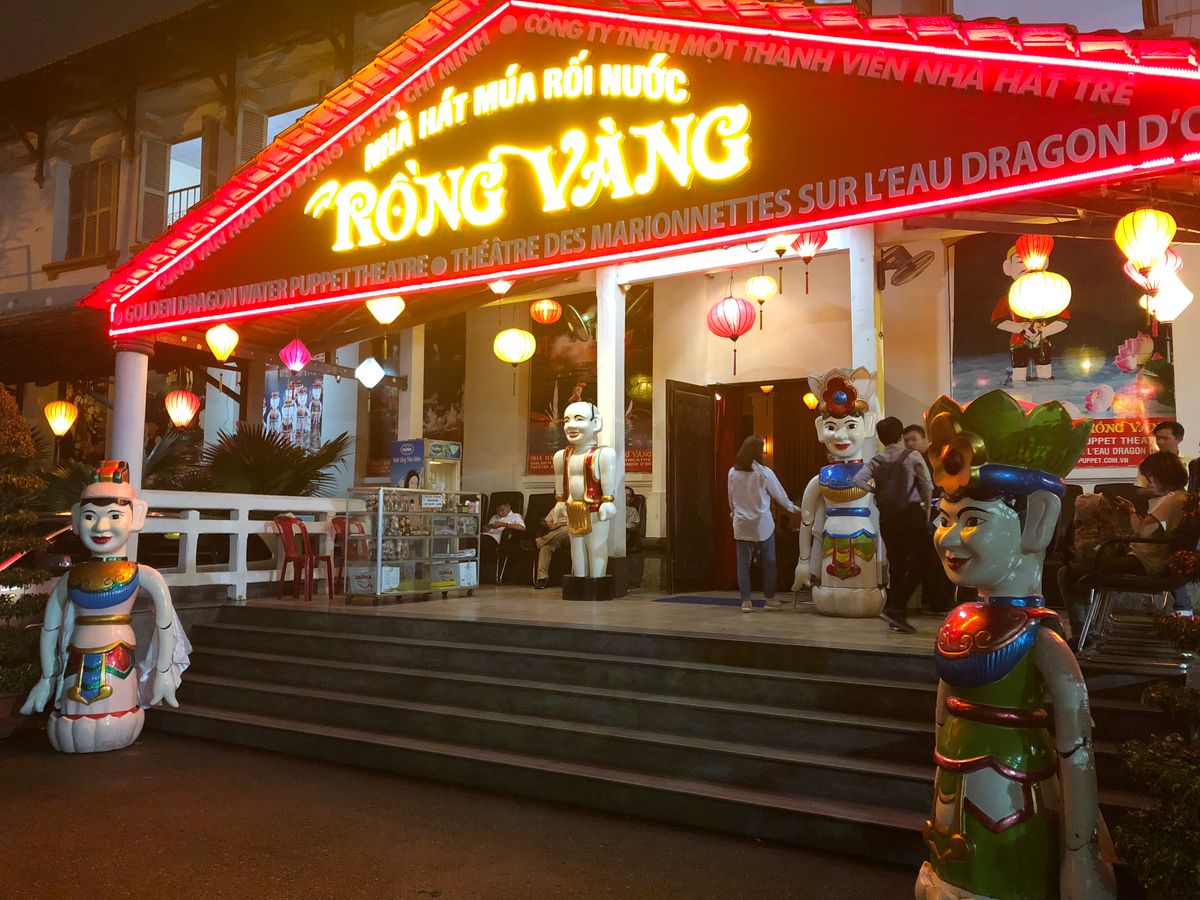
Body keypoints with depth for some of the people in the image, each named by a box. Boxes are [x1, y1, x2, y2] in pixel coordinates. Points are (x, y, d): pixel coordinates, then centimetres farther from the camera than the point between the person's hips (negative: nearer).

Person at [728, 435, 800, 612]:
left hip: (741, 524, 3)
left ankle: (746, 601, 5)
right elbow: (779, 493, 0)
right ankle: (770, 599, 15)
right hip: (762, 524, -3)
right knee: (768, 561, 10)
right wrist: (792, 507, 17)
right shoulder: (763, 472, -11)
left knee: (743, 562, 6)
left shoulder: (733, 473, -2)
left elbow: (731, 498, 7)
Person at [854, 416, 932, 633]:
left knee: (896, 565, 13)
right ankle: (895, 609, -14)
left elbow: (858, 480, -11)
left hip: (886, 516, 5)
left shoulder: (876, 460, 4)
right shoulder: (912, 457, -5)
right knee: (914, 564, -1)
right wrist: (927, 511, 7)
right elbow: (927, 486, -6)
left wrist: (877, 490, 4)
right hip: (911, 513, -5)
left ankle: (896, 615, 16)